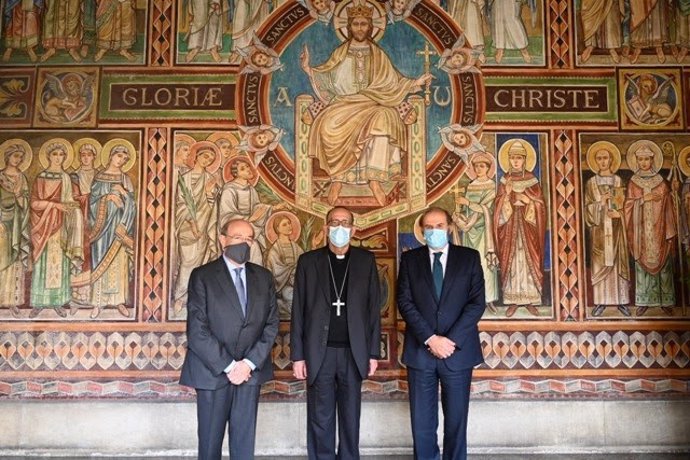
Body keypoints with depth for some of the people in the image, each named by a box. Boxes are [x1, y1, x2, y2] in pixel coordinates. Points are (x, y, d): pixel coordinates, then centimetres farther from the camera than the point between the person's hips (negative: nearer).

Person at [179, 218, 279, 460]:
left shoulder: (263, 277, 7)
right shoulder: (202, 276, -5)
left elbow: (271, 323, 4)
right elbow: (197, 330, -10)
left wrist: (250, 363, -7)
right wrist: (228, 366, -13)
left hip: (251, 369, 3)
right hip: (213, 370, -3)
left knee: (245, 438, 8)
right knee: (210, 439, 8)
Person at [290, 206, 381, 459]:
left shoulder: (366, 260, 5)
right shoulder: (308, 260, 3)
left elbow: (373, 308, 4)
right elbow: (298, 311, 2)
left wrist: (373, 352, 1)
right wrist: (297, 355, -2)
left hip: (353, 352, 1)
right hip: (320, 352, -1)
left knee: (351, 417, 10)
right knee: (320, 419, 5)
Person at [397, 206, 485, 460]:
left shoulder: (469, 257, 5)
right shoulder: (410, 258, 6)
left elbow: (477, 302, -3)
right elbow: (405, 302, -2)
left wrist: (451, 340, -12)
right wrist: (430, 339, -13)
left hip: (459, 350, 0)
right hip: (420, 350, 1)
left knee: (456, 418, 7)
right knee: (422, 421, 6)